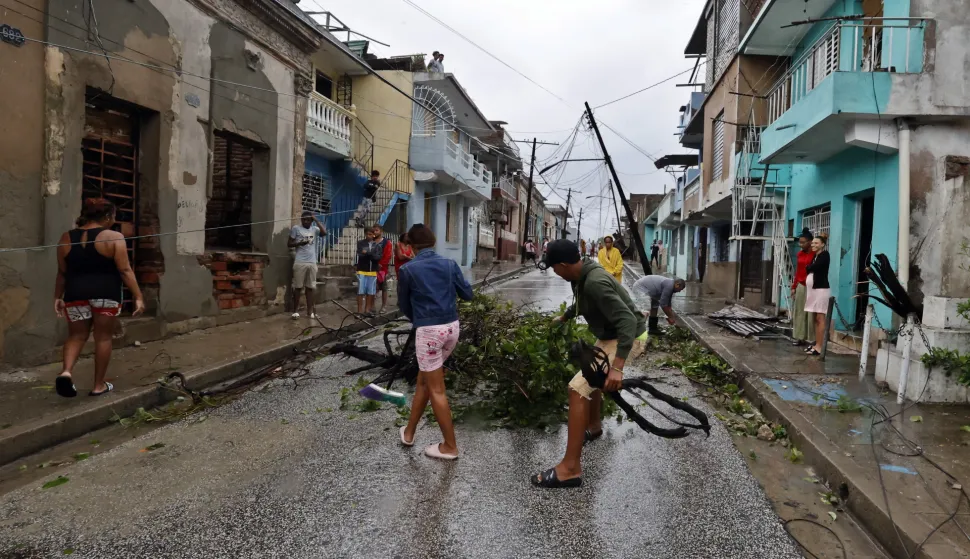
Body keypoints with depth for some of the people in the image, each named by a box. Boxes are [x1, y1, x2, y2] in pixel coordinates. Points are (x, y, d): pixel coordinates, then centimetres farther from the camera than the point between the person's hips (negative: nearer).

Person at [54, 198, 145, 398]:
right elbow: (125, 271, -11)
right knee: (103, 337, 6)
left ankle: (66, 372, -7)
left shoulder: (67, 238, 6)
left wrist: (57, 297, 17)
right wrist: (138, 297, -9)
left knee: (77, 336, 16)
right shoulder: (114, 237, -7)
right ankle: (99, 385, 11)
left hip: (76, 294, 4)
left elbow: (62, 273, 10)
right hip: (106, 293, -4)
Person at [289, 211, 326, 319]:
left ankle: (310, 311, 10)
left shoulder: (315, 229, 10)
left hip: (312, 263, 3)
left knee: (310, 287, 6)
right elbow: (289, 243, 3)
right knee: (298, 287, 0)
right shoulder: (296, 228, 3)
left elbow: (324, 232, -9)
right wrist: (300, 243, -14)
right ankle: (296, 311, 7)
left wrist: (316, 220, -6)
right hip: (300, 262, -3)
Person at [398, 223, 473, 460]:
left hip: (429, 330, -5)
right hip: (452, 326, 6)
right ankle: (409, 432, 33)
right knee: (424, 380, 20)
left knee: (436, 389, 5)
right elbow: (468, 294, 8)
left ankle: (450, 446, 13)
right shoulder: (449, 264, 4)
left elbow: (403, 304, 7)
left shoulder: (408, 269, -6)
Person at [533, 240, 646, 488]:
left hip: (626, 339, -10)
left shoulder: (595, 282, -30)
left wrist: (617, 367, -41)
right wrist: (563, 318, 42)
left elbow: (627, 320, -36)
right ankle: (594, 427, 54)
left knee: (578, 388, -17)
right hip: (610, 335, 10)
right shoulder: (583, 275, 1)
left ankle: (570, 469, -13)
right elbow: (582, 303, 25)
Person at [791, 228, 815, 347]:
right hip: (800, 286, 7)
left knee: (810, 313, -5)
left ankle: (811, 339, 1)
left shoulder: (815, 254, -11)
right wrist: (793, 286, 15)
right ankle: (799, 337, 14)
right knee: (799, 311, 8)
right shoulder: (799, 254, 12)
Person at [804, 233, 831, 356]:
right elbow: (810, 269, 13)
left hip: (821, 289, -8)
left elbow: (813, 267, -16)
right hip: (812, 289, 8)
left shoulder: (824, 255, -7)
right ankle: (816, 344, 12)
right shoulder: (814, 256, 19)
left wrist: (807, 267, 2)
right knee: (815, 318, 9)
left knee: (820, 318, -8)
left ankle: (819, 347, -8)